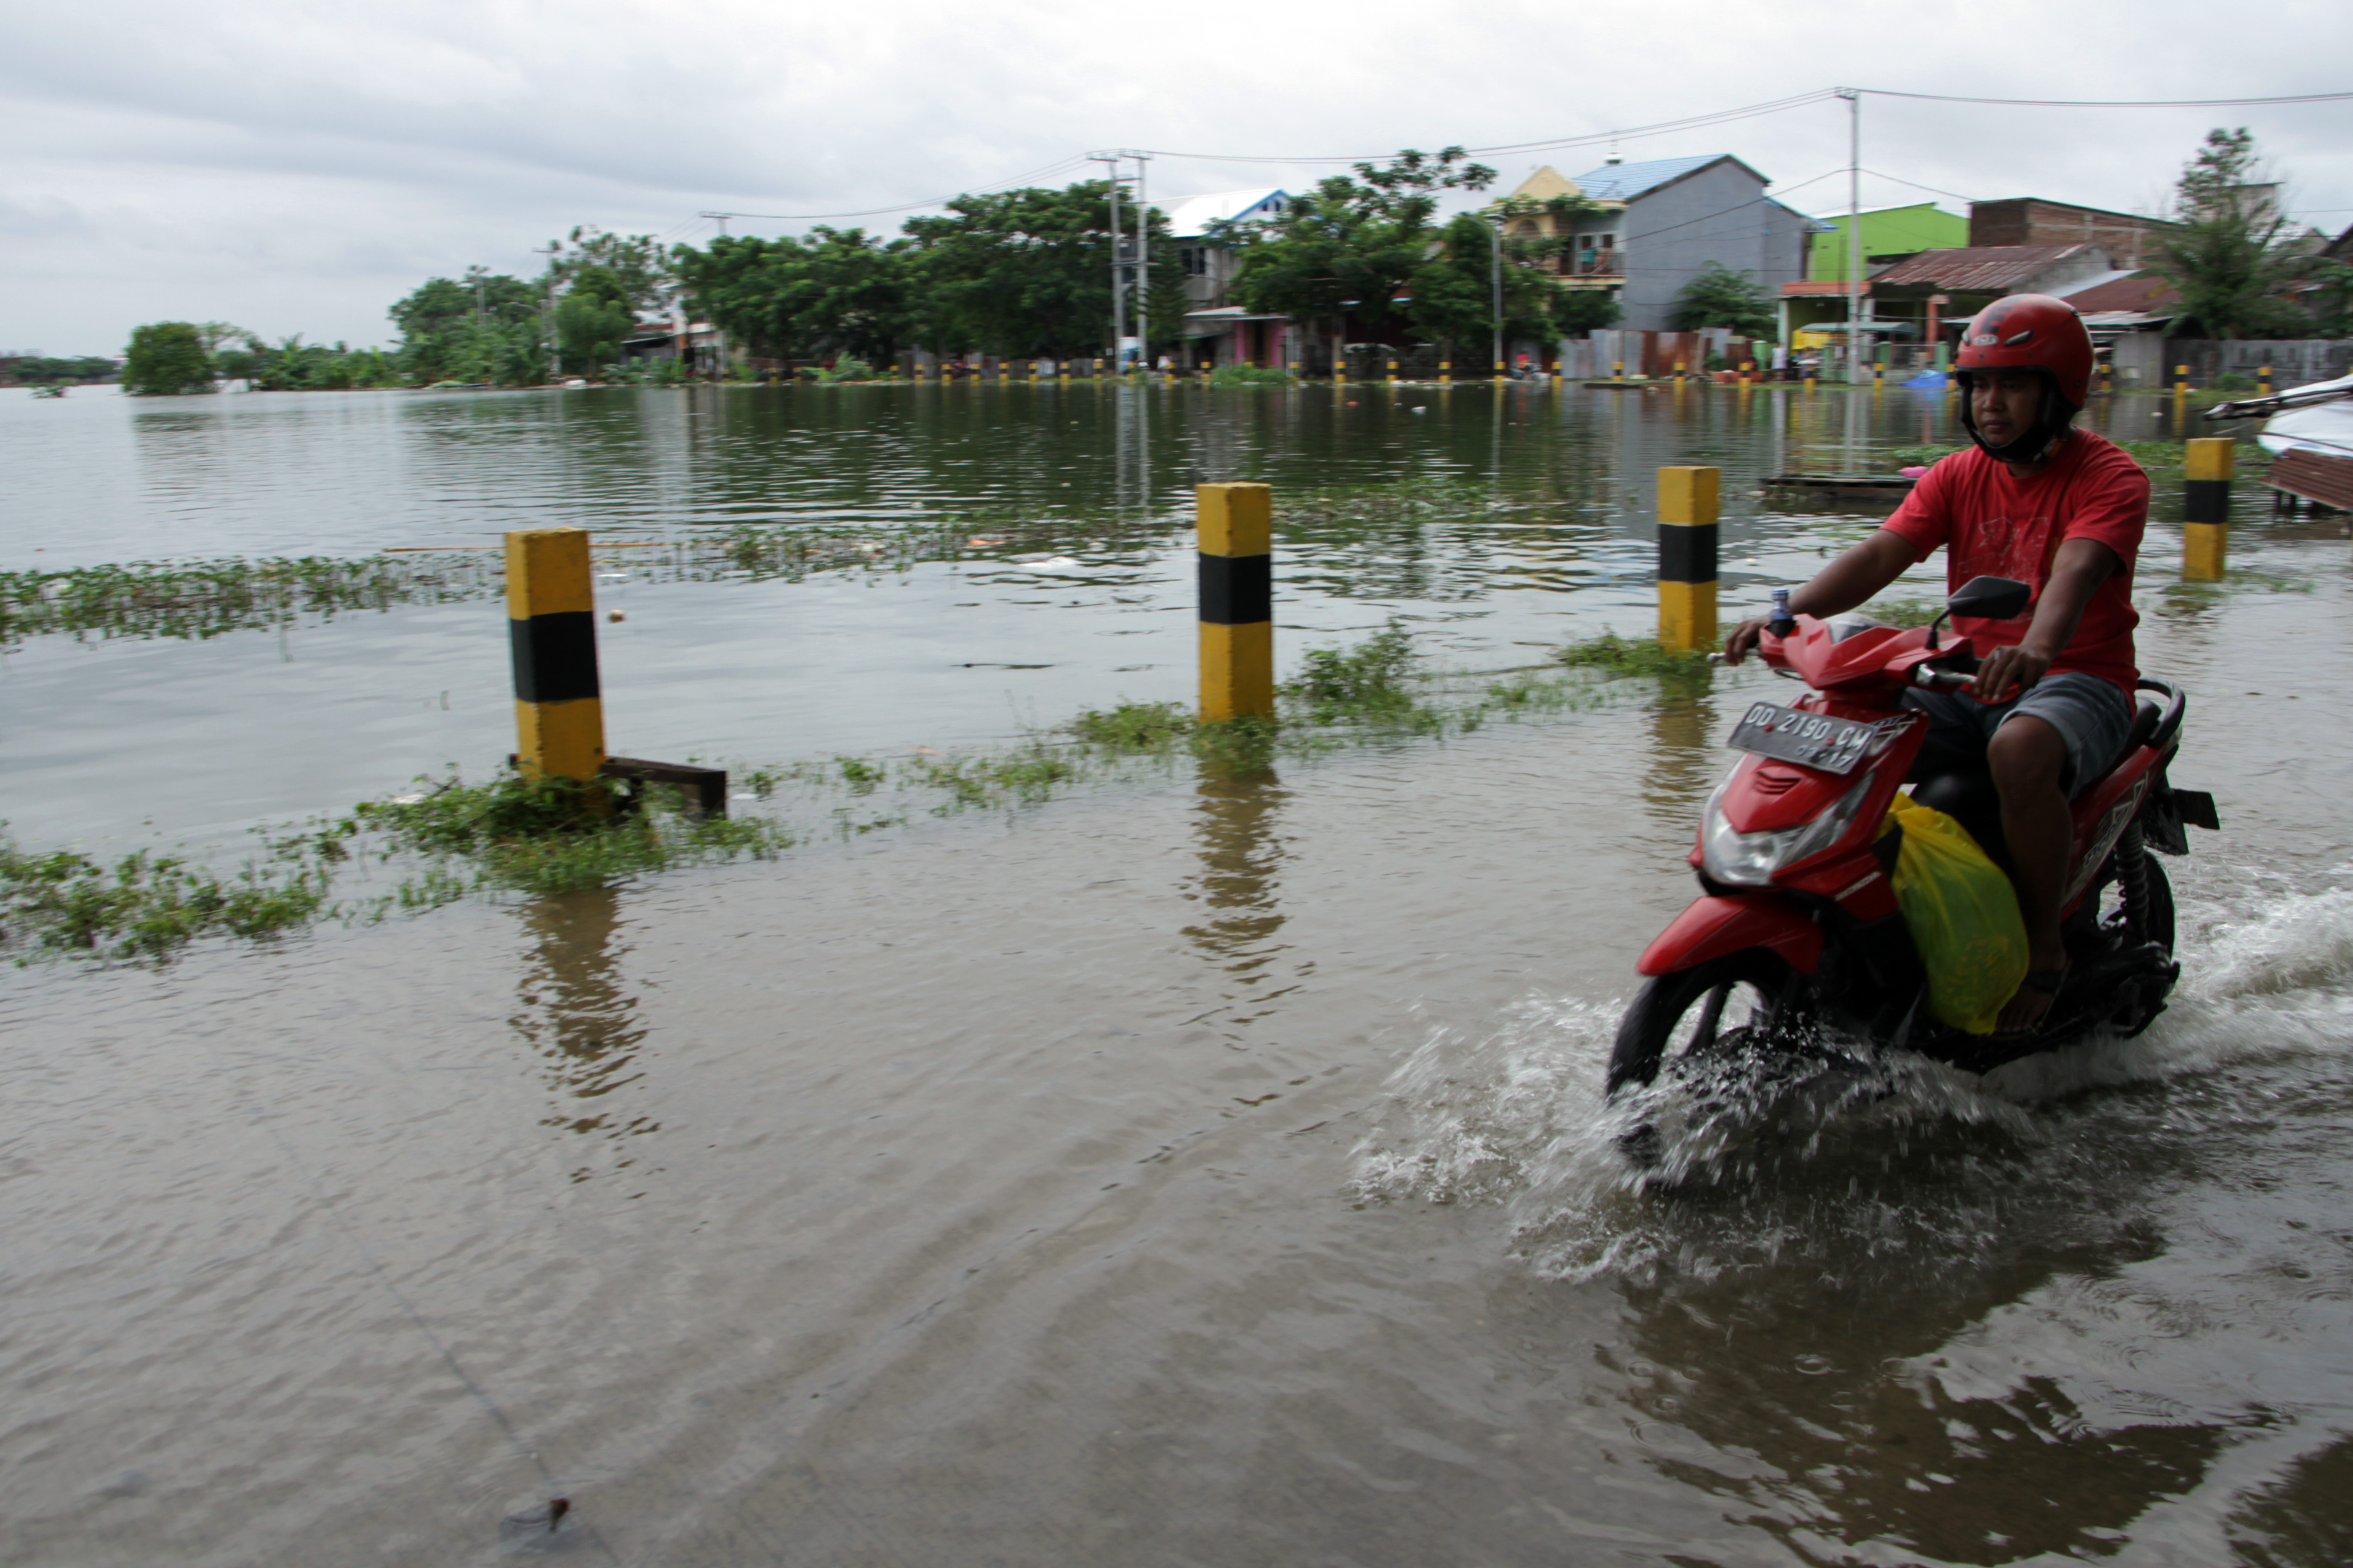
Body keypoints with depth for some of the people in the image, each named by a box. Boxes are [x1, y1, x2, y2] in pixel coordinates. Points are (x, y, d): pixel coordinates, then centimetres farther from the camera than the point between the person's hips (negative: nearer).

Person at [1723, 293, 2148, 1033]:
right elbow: (1879, 555, -6)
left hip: (2080, 681, -5)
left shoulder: (2111, 476, -7)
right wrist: (1787, 613, -25)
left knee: (2020, 751, -39)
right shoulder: (1958, 478, 9)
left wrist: (2036, 648, -50)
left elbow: (2077, 569, -28)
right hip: (1973, 688, 5)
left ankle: (2044, 946, -20)